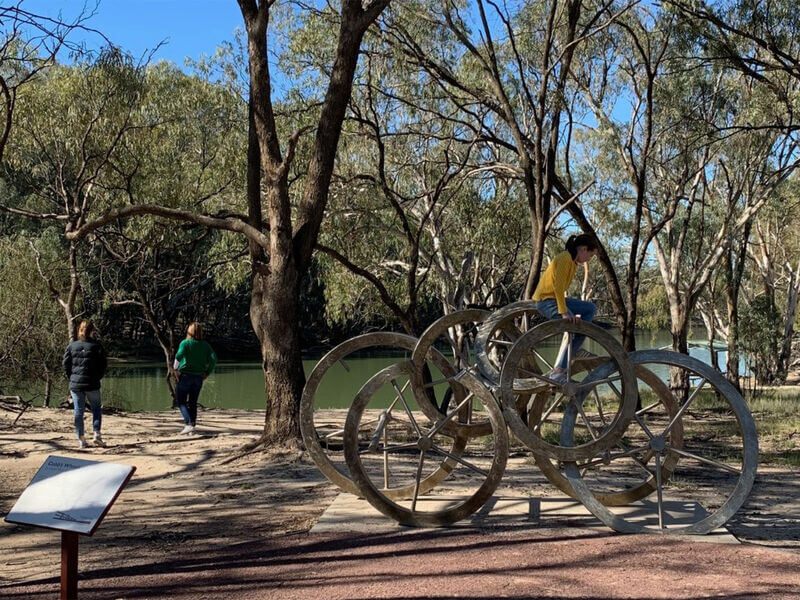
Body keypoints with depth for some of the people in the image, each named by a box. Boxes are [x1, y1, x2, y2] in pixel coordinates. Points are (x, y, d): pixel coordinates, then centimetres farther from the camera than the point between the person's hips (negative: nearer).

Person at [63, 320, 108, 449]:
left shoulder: (71, 346, 2)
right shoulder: (97, 346, -3)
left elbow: (65, 364, 4)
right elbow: (103, 364, -2)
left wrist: (71, 377, 13)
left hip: (75, 384, 2)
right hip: (92, 384, -2)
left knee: (79, 411, 7)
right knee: (97, 408, 14)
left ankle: (81, 439, 9)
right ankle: (97, 434, 1)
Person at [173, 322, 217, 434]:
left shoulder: (185, 343, -6)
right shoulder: (205, 345, 5)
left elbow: (179, 355, -23)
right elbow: (213, 358, -4)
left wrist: (175, 369, -11)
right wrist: (207, 372, 4)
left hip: (186, 375, -4)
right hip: (199, 377, 4)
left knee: (181, 401, 5)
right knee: (193, 403, 14)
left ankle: (189, 424, -12)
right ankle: (192, 427, 11)